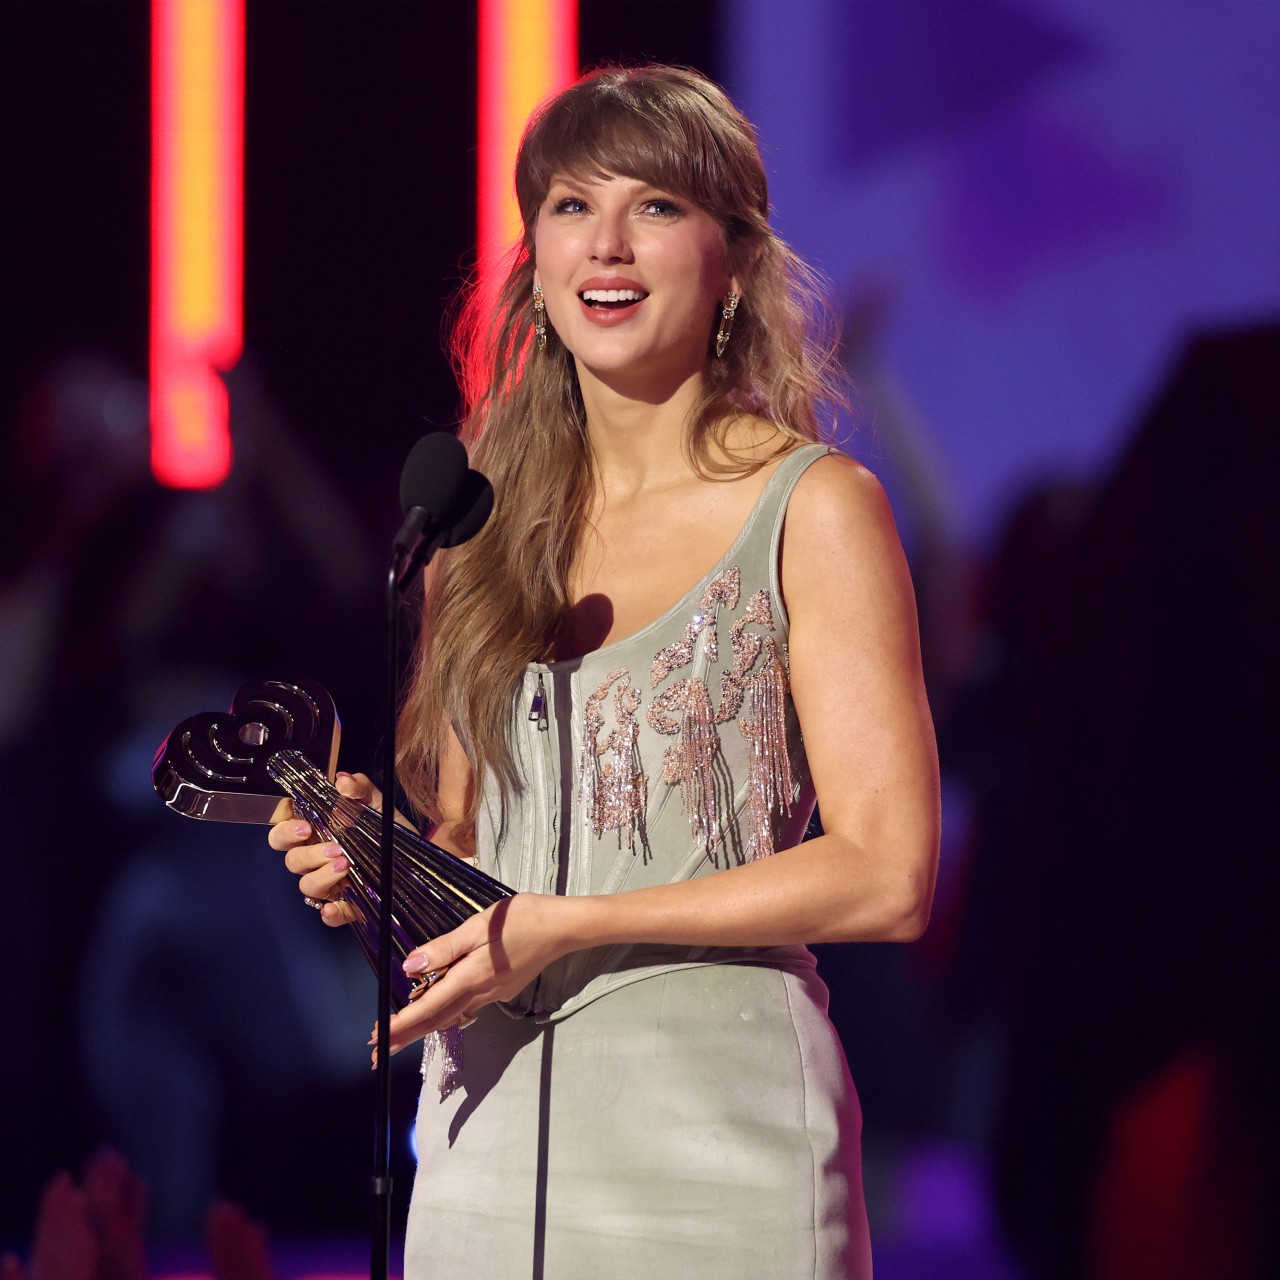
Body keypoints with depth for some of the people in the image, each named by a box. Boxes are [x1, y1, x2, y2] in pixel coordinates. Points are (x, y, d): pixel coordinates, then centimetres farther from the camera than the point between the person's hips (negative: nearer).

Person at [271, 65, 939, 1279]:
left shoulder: (814, 509, -3)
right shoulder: (479, 523, 12)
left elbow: (884, 876, -9)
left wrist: (564, 925, -13)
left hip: (715, 1124, -4)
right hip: (489, 1127, 4)